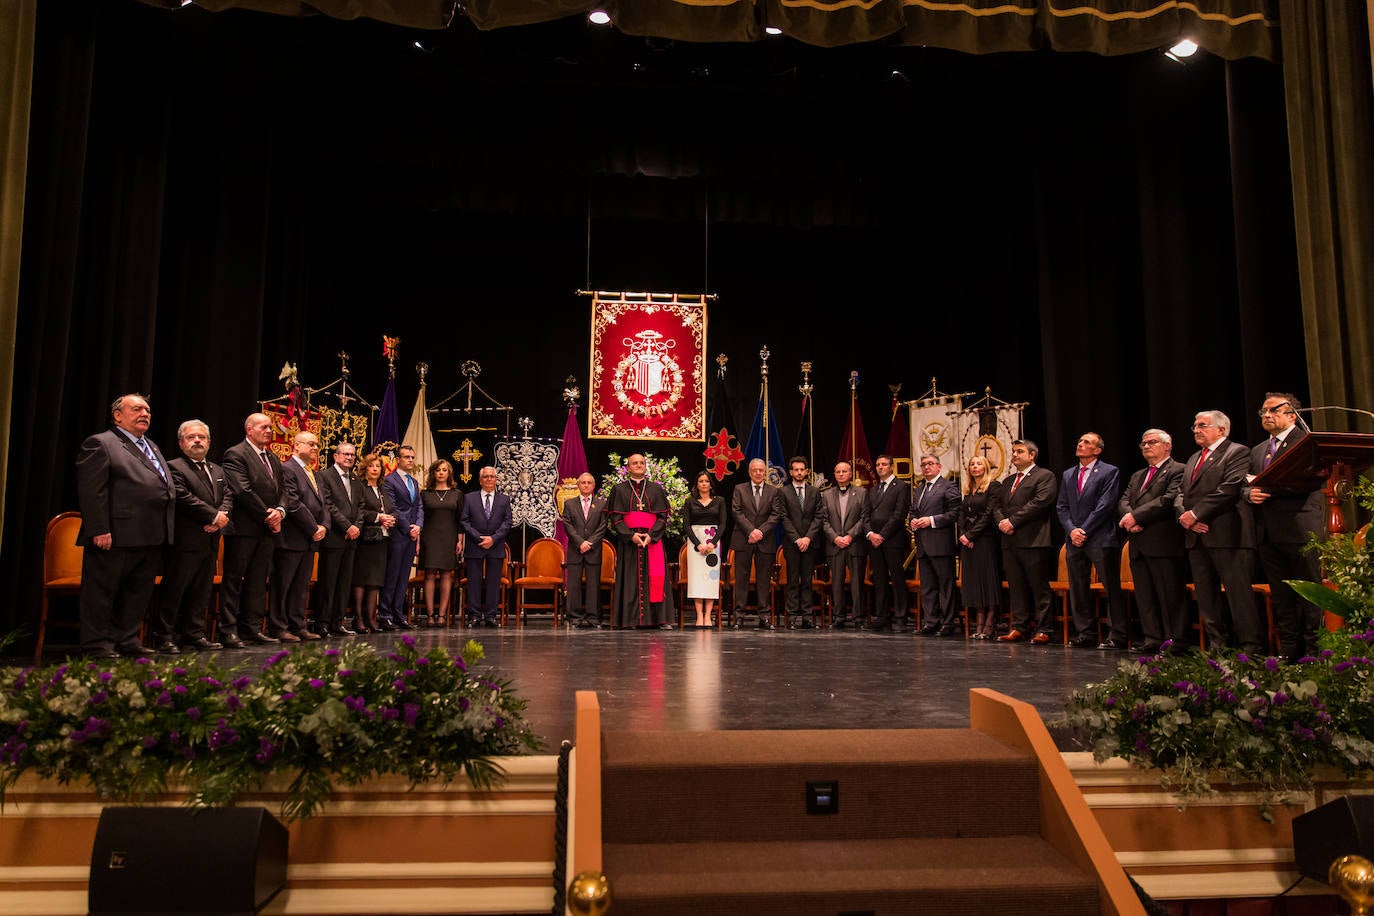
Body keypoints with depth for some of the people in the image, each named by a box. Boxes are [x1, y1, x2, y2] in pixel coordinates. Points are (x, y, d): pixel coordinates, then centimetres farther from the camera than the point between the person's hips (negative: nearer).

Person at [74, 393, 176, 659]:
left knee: (139, 592, 14)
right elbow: (90, 491, -12)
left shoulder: (152, 448, 22)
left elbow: (167, 488, 24)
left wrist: (166, 531, 15)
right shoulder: (100, 444, -4)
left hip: (151, 537, 8)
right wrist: (99, 530, -19)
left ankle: (127, 639, 24)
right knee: (102, 591, 2)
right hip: (117, 535, -8)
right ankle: (97, 644, 10)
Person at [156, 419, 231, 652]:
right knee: (174, 589, -3)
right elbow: (183, 498, -15)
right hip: (186, 540, -7)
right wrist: (213, 516, -14)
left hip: (210, 540, 8)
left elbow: (228, 495, 12)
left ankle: (194, 634, 17)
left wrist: (221, 516, -9)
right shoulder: (174, 467, -4)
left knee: (202, 590, 10)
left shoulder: (217, 470, 20)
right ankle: (164, 637, 4)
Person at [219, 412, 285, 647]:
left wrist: (279, 511, -3)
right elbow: (242, 491, -15)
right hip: (244, 528, -7)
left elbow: (280, 491, 17)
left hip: (268, 529, 7)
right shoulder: (236, 454, -6)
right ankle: (228, 631, 3)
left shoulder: (273, 459, 18)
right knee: (233, 580, -1)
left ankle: (252, 628, 15)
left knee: (258, 581, 10)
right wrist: (267, 514, -12)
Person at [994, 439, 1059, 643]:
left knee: (1039, 588, -3)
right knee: (1016, 588, 8)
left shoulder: (1045, 476, 0)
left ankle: (1042, 630, 0)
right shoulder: (1008, 482, 23)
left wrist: (1013, 521, -14)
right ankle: (1018, 628, 12)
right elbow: (997, 506, 17)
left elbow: (1040, 502, -13)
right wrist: (1001, 522, -5)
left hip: (1034, 542, -7)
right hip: (1010, 542, 7)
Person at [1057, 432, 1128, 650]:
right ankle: (1085, 635, 15)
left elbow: (1105, 506, -10)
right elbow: (1061, 507, 13)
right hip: (1074, 541, 6)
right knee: (1077, 589, 7)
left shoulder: (1109, 472, -1)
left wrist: (1084, 531, -12)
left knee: (1112, 588, -4)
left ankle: (1118, 636, 1)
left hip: (1100, 540, -6)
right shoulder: (1068, 475, 17)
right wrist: (1072, 530, -4)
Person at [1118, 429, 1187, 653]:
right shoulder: (1137, 476, 25)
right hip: (1139, 545, 8)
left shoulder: (1177, 471, -1)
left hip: (1163, 542, -8)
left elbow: (1169, 499, -15)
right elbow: (1123, 501, 14)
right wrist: (1129, 517, -9)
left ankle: (1175, 639, 2)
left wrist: (1136, 516, -16)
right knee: (1144, 596, 8)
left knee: (1170, 594, -4)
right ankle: (1153, 638, 12)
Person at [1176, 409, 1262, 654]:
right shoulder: (1193, 459, 24)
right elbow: (1180, 494, 19)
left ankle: (1251, 646, -5)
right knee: (1205, 596, 8)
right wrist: (1184, 515, -2)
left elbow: (1229, 489, -14)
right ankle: (1217, 644, 14)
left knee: (1238, 592, -8)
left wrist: (1196, 513, -15)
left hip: (1226, 534, -8)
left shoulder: (1237, 452, -1)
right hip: (1196, 537, 8)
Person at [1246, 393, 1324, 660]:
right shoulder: (1257, 451, 21)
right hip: (1268, 534, 7)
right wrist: (1250, 493, -4)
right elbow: (1245, 486, 19)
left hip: (1299, 529, -7)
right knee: (1281, 596, 10)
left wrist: (1269, 487, -19)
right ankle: (1288, 650, 16)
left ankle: (1315, 650, 4)